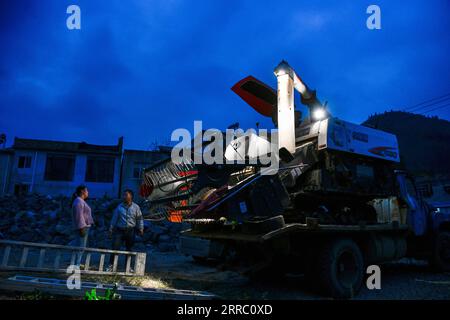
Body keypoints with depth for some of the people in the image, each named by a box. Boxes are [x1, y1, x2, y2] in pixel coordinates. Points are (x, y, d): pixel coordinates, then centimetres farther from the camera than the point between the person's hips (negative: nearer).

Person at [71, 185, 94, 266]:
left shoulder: (81, 201, 18)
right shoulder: (78, 201, -14)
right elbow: (79, 215, -21)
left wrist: (90, 223, 19)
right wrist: (81, 227, -23)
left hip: (85, 226, 11)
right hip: (82, 227, -11)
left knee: (81, 246, 16)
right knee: (81, 246, -8)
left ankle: (78, 263, 23)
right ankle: (77, 264, -5)